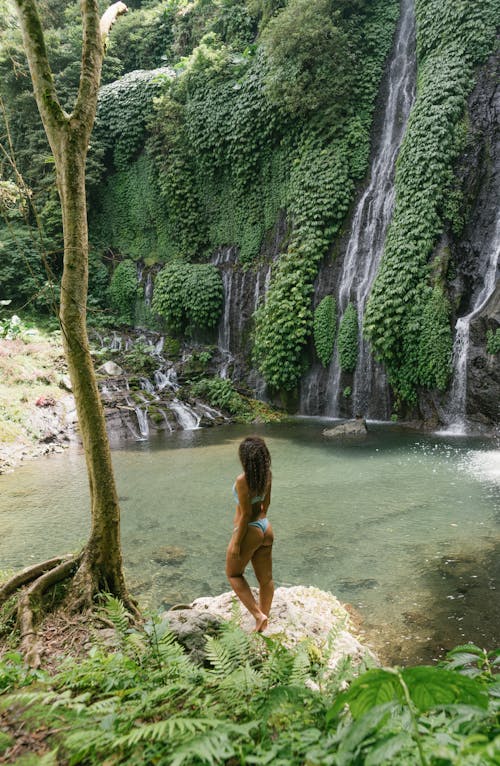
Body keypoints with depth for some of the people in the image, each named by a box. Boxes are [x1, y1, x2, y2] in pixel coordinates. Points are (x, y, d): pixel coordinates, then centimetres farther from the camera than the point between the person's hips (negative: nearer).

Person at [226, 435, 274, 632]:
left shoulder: (243, 480, -26)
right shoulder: (266, 474, -3)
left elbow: (246, 514, -22)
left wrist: (236, 544, -15)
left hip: (249, 531, -7)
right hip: (266, 529, 7)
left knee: (233, 574, 17)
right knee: (265, 578, 16)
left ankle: (258, 615, 9)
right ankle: (263, 625, 30)